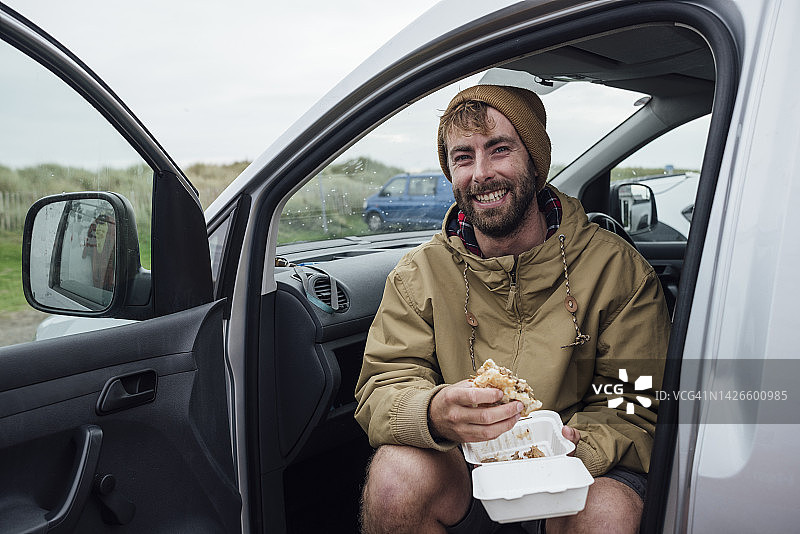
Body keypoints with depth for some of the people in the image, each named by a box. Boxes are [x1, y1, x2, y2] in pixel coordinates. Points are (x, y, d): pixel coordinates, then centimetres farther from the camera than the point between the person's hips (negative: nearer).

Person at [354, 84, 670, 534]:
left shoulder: (617, 269, -7)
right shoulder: (418, 275, -3)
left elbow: (639, 408, -6)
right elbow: (382, 389, -9)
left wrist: (573, 444, -28)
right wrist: (436, 414, -33)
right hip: (460, 476, 1)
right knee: (398, 472, -30)